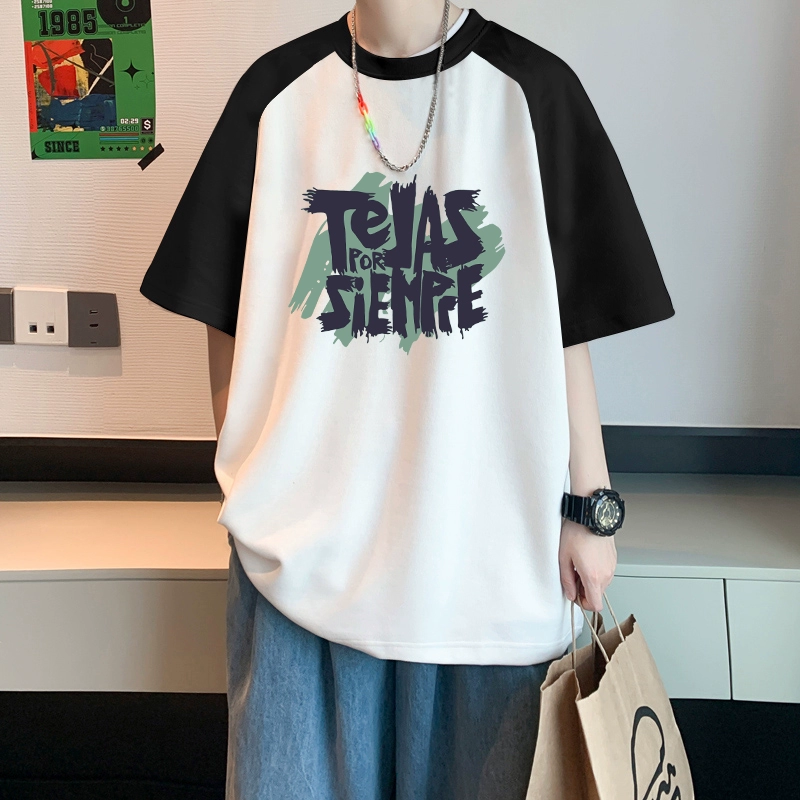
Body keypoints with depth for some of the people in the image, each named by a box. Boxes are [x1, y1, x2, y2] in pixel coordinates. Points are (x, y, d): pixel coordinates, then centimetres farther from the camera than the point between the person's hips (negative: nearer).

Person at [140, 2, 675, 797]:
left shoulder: (531, 92, -1)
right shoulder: (277, 91, 2)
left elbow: (566, 331, 0)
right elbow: (227, 322, 8)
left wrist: (589, 506, 0)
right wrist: (247, 478, 7)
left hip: (487, 545, 0)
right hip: (301, 542, 1)